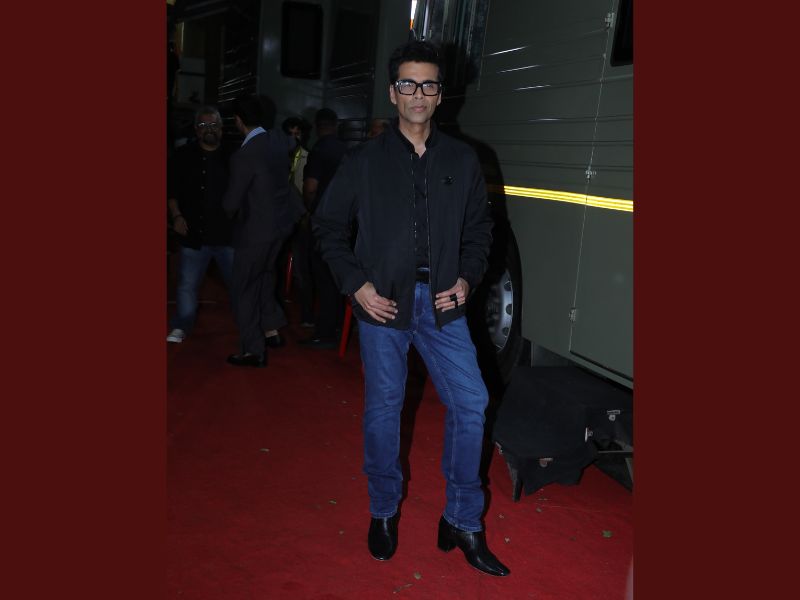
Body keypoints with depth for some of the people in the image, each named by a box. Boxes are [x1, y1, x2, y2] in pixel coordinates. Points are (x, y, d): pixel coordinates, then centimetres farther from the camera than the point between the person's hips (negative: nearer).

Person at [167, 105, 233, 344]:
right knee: (187, 283, 7)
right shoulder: (183, 156, 4)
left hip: (227, 232, 0)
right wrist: (176, 216, -4)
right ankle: (180, 327, 20)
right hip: (194, 232, 1)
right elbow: (172, 190, 8)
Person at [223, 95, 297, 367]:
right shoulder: (279, 139, -3)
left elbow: (231, 203, -16)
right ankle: (271, 331, 34)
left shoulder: (243, 156, -24)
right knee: (264, 277, 25)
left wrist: (228, 212, 5)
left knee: (245, 290, 7)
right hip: (281, 221, 8)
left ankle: (254, 351, 14)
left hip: (256, 228, -7)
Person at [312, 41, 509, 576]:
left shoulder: (462, 160, 6)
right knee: (383, 409, 8)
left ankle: (463, 522, 16)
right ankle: (384, 512, 30)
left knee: (471, 403, -1)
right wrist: (355, 283, -7)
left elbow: (480, 227, 13)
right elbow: (329, 225, 4)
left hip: (441, 302, 2)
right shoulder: (365, 160, 0)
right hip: (383, 302, -1)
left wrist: (468, 278, -3)